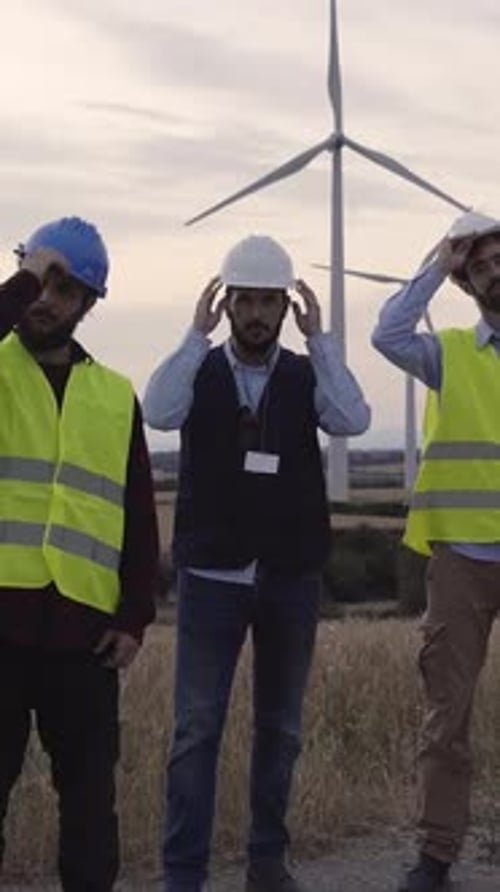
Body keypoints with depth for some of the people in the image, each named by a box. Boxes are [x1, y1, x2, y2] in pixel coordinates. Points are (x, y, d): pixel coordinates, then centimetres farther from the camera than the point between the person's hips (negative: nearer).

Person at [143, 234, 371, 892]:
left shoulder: (306, 376, 3)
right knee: (197, 728, -3)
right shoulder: (201, 370, 1)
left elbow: (353, 419, -15)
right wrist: (198, 333, -17)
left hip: (291, 578, 2)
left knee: (281, 726, 11)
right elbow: (159, 412, -20)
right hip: (212, 575, -2)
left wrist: (318, 337, -14)